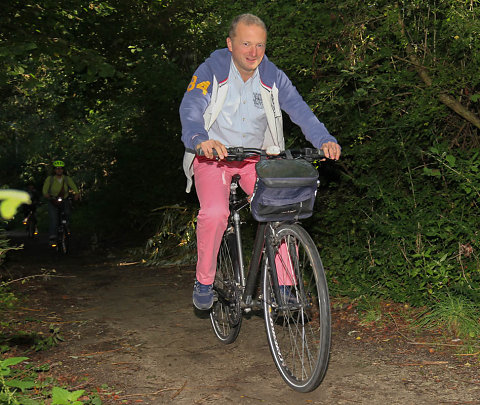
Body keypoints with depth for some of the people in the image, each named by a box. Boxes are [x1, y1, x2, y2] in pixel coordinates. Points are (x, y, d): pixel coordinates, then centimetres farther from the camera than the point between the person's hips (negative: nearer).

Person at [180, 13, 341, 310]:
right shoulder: (211, 71, -10)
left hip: (257, 159, 3)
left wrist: (325, 140, -27)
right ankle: (204, 282, -6)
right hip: (213, 156, -3)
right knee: (215, 212, -28)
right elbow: (191, 108, -24)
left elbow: (299, 109, -9)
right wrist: (200, 139, -46)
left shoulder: (273, 77, -1)